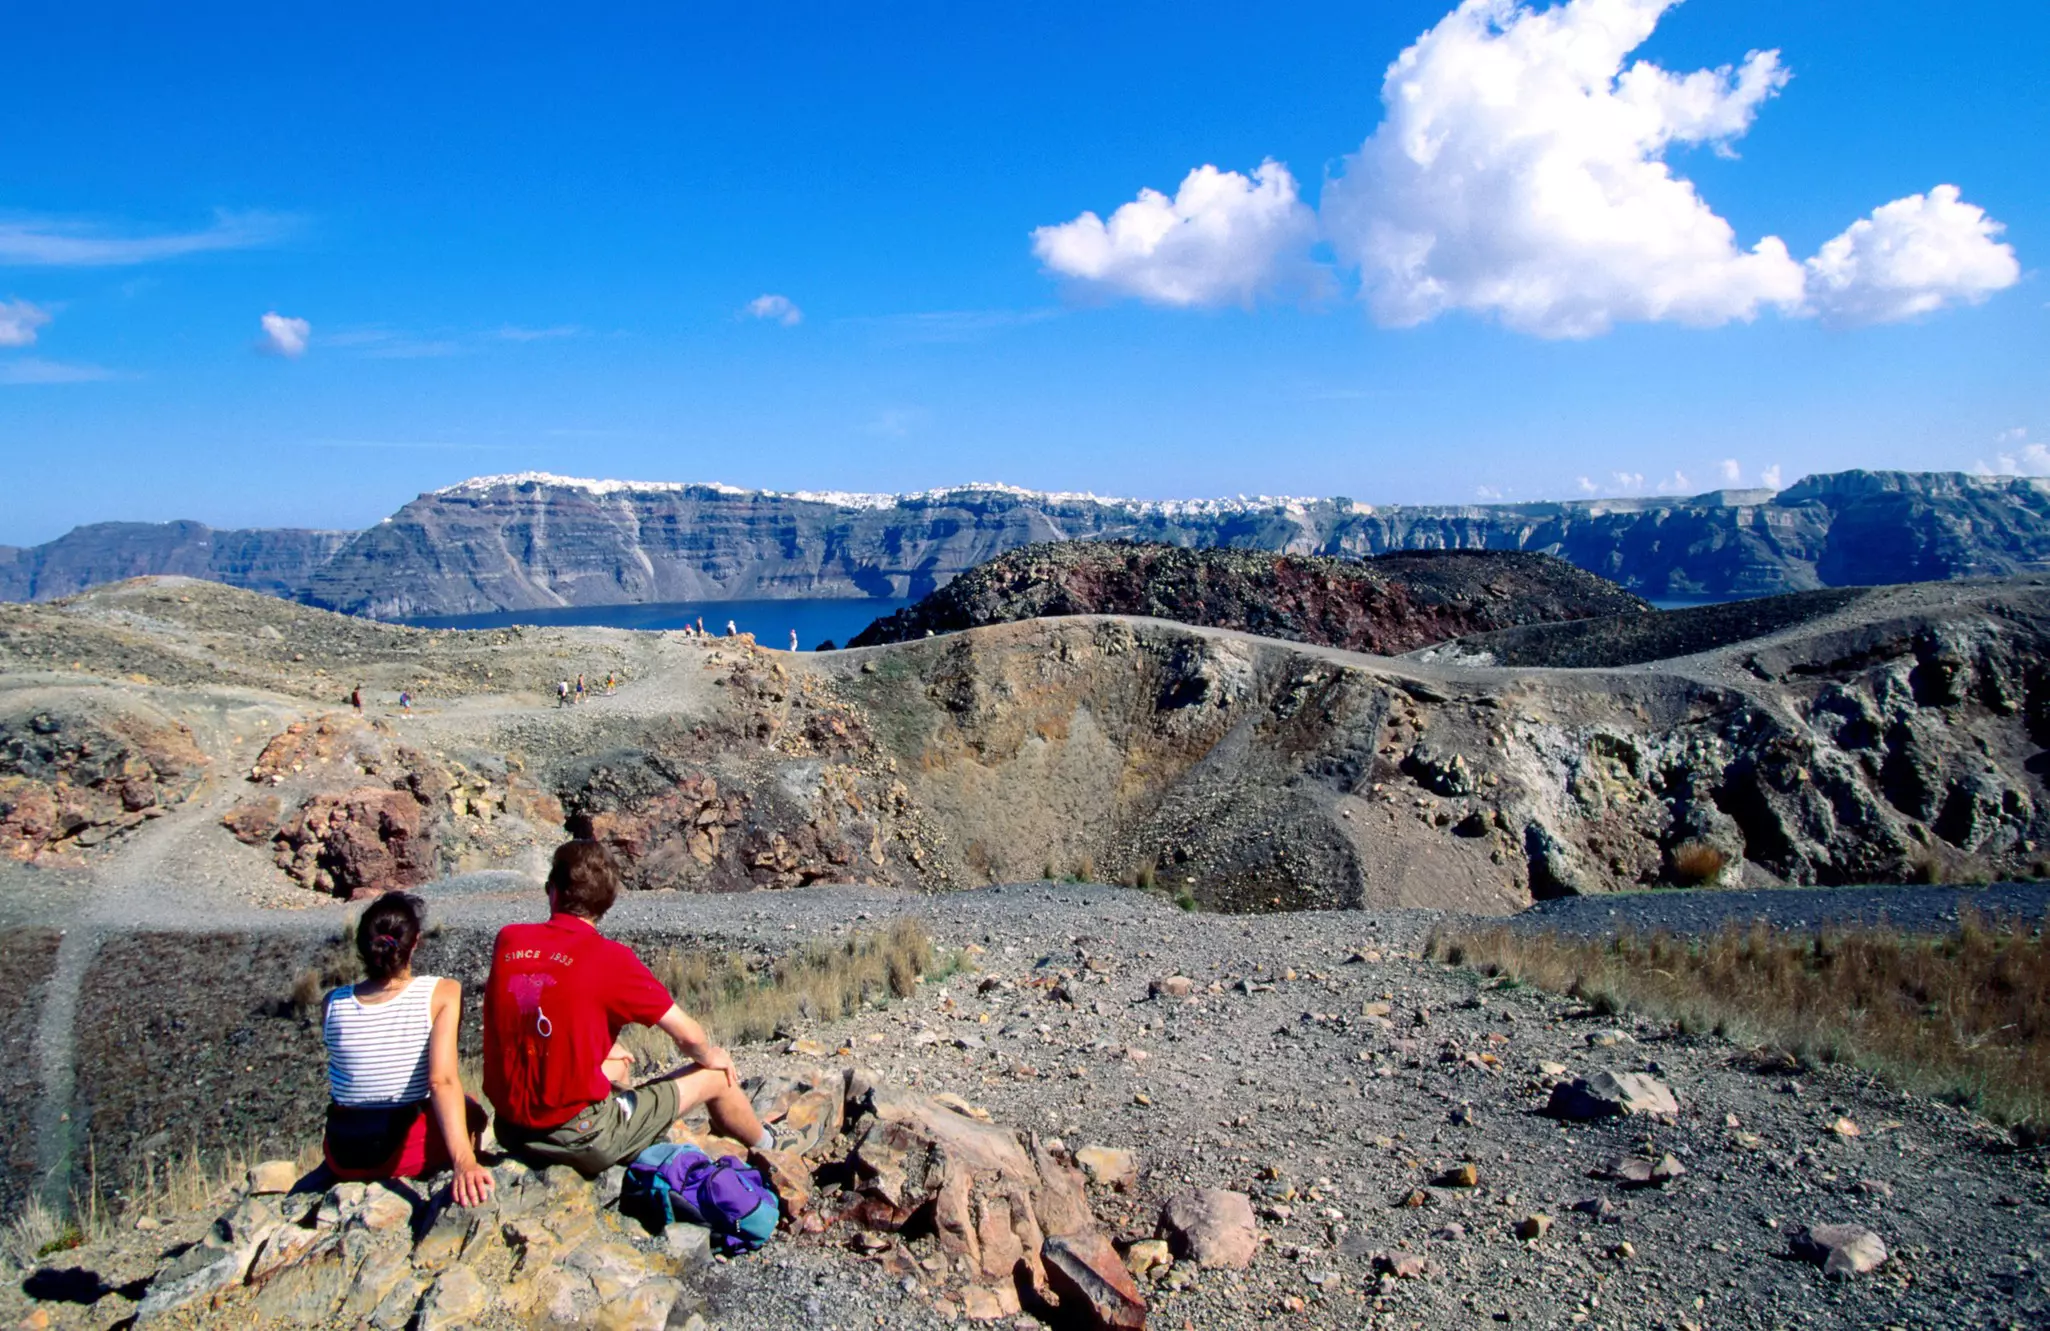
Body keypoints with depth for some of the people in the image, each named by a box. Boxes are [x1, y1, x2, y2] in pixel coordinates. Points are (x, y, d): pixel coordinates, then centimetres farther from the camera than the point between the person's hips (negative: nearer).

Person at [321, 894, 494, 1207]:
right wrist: (464, 1161, -32)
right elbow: (442, 1081, -26)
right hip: (406, 1153, -4)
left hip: (343, 1160, 4)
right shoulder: (441, 994, -16)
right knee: (470, 1113, 27)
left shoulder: (332, 1004, -5)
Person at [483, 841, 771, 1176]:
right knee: (716, 1076, 12)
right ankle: (767, 1148, 39)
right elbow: (688, 1036, -10)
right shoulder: (609, 957, -16)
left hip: (511, 1129, 6)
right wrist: (711, 1057, 12)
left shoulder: (507, 940, -2)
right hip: (580, 1138, -6)